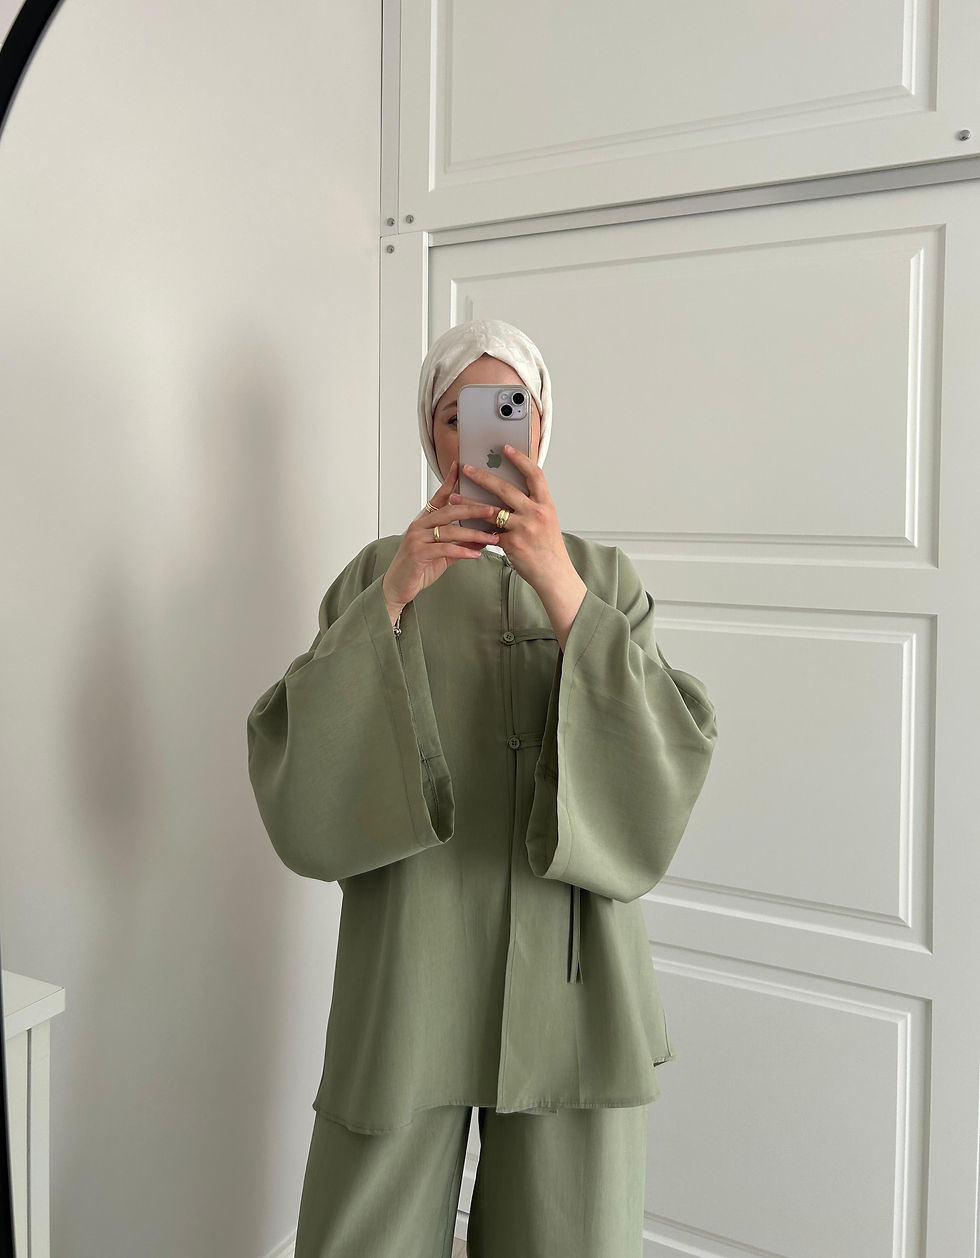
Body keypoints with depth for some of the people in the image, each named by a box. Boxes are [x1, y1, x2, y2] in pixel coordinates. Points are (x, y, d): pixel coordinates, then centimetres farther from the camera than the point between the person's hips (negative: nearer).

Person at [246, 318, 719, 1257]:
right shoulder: (376, 572, 3)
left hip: (567, 972, 1)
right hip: (409, 972, 0)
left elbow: (661, 766, -10)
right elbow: (298, 771, -8)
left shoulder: (606, 577, 5)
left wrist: (560, 588, -21)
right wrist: (393, 599, -20)